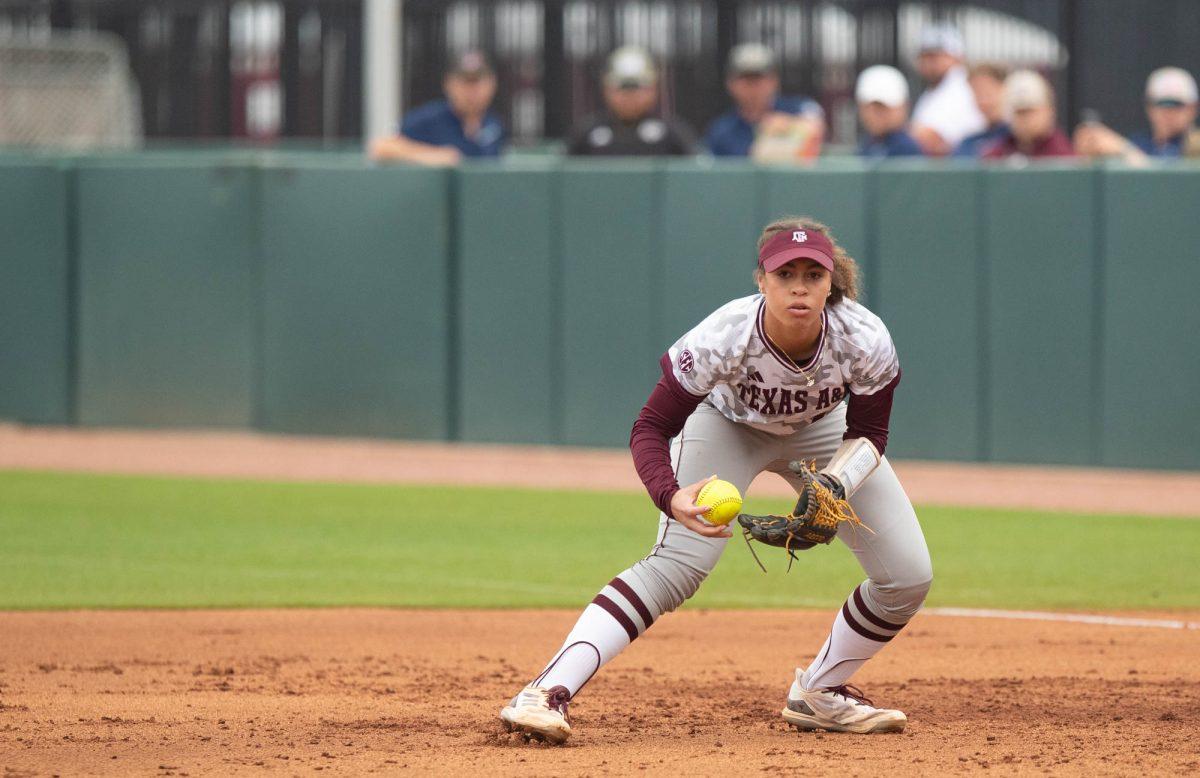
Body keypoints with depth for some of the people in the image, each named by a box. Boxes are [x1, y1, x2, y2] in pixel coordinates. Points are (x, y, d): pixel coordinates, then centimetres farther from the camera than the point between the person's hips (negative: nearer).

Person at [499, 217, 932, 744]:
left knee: (908, 575, -5)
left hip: (821, 431, 4)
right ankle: (549, 692, -30)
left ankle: (820, 693, 17)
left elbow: (868, 435, -17)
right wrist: (672, 495, -51)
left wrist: (832, 488, -37)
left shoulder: (865, 341, -32)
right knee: (676, 565, -24)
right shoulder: (723, 338, -38)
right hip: (727, 424, -3)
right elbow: (650, 428, -31)